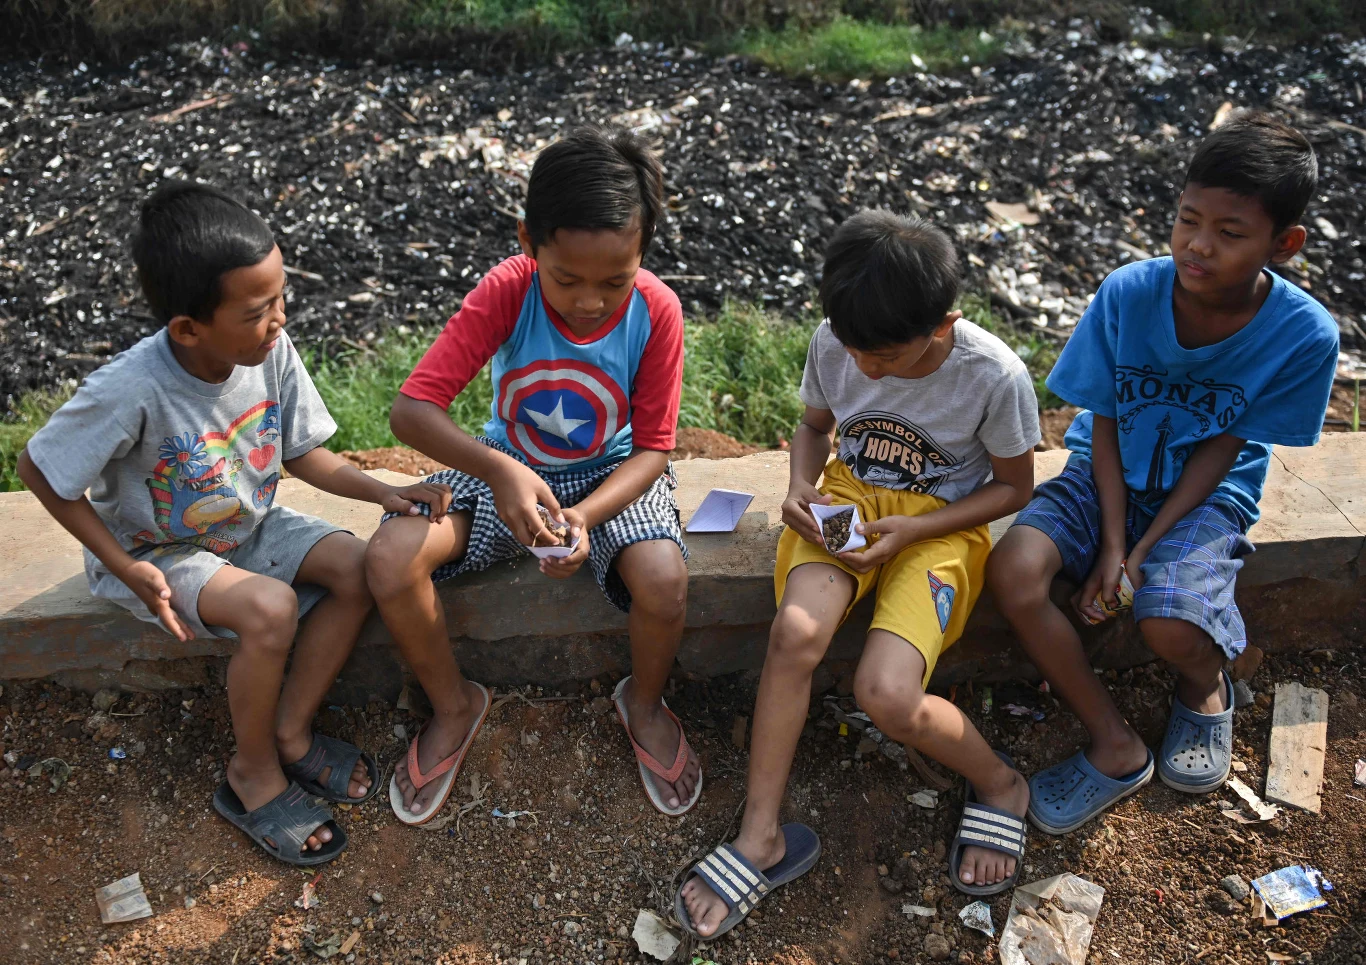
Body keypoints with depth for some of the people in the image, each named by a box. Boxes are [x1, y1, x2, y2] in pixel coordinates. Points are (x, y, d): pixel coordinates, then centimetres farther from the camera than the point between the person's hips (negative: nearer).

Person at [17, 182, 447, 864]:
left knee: (357, 570, -16)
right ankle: (254, 776, -4)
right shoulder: (130, 392, -32)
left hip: (248, 525, 6)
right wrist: (127, 570, -20)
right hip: (156, 551, -5)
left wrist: (383, 492, -16)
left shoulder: (271, 351, -17)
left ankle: (289, 730, 1)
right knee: (270, 608, -30)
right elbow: (38, 471, -18)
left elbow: (300, 452, -3)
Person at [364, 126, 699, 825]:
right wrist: (499, 470, -44)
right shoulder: (506, 292, -22)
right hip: (507, 465, 1)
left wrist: (585, 516, -31)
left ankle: (644, 702, 6)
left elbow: (651, 449, -13)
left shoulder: (656, 310, -19)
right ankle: (455, 704, 7)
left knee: (663, 582, -30)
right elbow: (411, 410, -26)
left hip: (610, 473, 0)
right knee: (390, 560, -23)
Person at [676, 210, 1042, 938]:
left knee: (885, 695, -25)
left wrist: (912, 530, -17)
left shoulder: (994, 375, -20)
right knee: (795, 632, -28)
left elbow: (1013, 487, -5)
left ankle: (999, 786, 8)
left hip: (942, 522, -3)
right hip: (848, 503, 3)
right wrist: (801, 489, -11)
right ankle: (761, 838, -12)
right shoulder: (834, 343, -11)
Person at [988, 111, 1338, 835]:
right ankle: (1117, 747, -6)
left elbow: (1224, 447, -11)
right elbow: (1104, 422, -8)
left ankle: (1205, 689, 13)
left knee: (1170, 625, -30)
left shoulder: (1304, 335, -18)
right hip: (1109, 474, 2)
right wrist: (1112, 543, -16)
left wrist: (1144, 549, -18)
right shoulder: (1127, 293, -17)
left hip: (1208, 492, -2)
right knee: (1012, 571, -25)